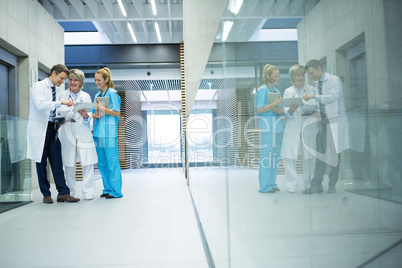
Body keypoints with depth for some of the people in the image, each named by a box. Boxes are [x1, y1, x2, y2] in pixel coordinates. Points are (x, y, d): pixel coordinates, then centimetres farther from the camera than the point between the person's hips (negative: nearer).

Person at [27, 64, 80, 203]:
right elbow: (40, 105, -24)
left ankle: (63, 193, 1)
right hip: (39, 128, -6)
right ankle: (46, 194, 11)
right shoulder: (38, 86, -6)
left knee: (57, 161, 1)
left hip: (52, 128, 6)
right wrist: (61, 102, -27)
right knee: (41, 162, 2)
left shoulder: (55, 90, 15)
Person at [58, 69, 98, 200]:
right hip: (67, 133, 0)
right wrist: (75, 108, -18)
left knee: (87, 163, -5)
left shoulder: (86, 96, 10)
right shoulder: (63, 95, 9)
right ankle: (70, 192, 16)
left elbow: (90, 116, 2)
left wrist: (86, 116, -20)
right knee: (69, 164, 3)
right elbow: (61, 112, -1)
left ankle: (88, 192, 3)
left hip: (83, 133, 0)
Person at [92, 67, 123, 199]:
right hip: (98, 132, 8)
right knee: (102, 162, 11)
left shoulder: (112, 93, -4)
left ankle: (116, 191, 2)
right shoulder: (97, 95, 18)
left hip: (109, 133, -8)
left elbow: (117, 113, -9)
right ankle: (107, 189, 20)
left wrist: (103, 108, -15)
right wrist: (96, 115, 0)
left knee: (112, 162, -5)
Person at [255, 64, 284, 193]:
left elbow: (280, 109, 18)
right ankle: (264, 186, 3)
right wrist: (274, 104, -17)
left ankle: (272, 183, 20)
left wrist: (280, 110, -4)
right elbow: (259, 109, -14)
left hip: (277, 126, 8)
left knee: (276, 156, 10)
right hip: (267, 126, -8)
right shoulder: (263, 90, -7)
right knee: (267, 156, -5)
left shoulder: (276, 91, 17)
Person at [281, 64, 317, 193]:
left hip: (308, 126, 0)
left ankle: (308, 183, 15)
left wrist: (301, 103, -18)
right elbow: (286, 111, 1)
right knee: (290, 155, -5)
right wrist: (290, 110, -21)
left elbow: (314, 106, -1)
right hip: (292, 126, 0)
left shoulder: (311, 89, 10)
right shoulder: (288, 91, 10)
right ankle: (291, 184, 3)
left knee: (308, 156, 2)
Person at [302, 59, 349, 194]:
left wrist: (314, 96, -26)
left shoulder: (334, 80, -5)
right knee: (320, 152, 1)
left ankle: (332, 185, 8)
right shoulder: (317, 84, 16)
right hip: (322, 120, 6)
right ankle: (316, 185, 2)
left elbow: (334, 96, -22)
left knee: (334, 153, -1)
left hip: (335, 120, -6)